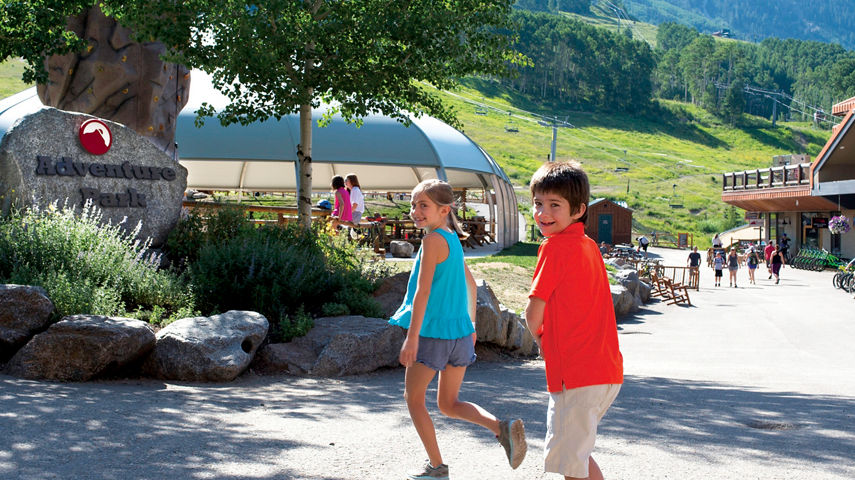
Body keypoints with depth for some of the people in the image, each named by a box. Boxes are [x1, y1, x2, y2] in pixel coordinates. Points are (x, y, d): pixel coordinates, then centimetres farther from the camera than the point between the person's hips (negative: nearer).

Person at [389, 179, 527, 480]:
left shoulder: (433, 240, -14)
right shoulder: (453, 239, 12)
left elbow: (423, 290, -20)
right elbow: (470, 284, 21)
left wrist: (411, 338, -21)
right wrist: (470, 326, 30)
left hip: (433, 332, -8)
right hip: (460, 332, 8)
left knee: (414, 398, 11)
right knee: (448, 404, 17)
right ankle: (502, 427, -3)